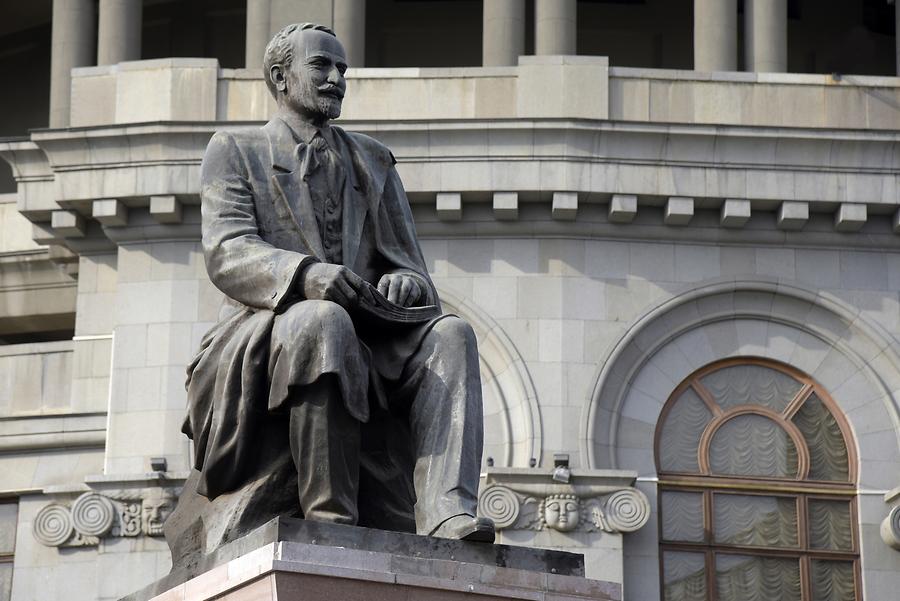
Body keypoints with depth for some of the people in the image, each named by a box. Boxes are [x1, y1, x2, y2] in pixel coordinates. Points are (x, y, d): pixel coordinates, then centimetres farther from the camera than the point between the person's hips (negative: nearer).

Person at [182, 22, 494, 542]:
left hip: (365, 340, 4)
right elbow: (227, 255, -5)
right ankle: (330, 517, -39)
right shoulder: (234, 152, 12)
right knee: (324, 321, -38)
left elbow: (410, 265, 19)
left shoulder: (374, 162, 25)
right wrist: (307, 274, -26)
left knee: (449, 334, -26)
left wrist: (404, 284, -9)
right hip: (268, 335, -4)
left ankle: (447, 516, -45)